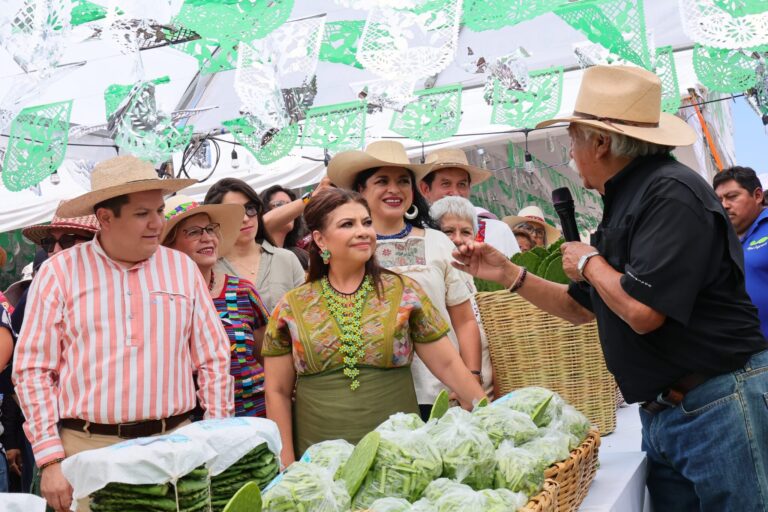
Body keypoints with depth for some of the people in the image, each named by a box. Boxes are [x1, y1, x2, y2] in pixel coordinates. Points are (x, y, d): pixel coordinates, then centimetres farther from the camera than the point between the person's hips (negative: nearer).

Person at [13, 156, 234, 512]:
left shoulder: (183, 268, 5)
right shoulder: (59, 273, -1)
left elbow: (213, 361, 8)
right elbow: (34, 369, -1)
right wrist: (51, 460, -5)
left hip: (174, 443, 2)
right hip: (87, 448, -1)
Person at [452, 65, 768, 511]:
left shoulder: (671, 193, -18)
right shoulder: (624, 205, 12)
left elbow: (641, 311, -28)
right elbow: (580, 308, 20)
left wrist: (590, 263, -9)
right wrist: (508, 274, 11)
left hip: (718, 406, -9)